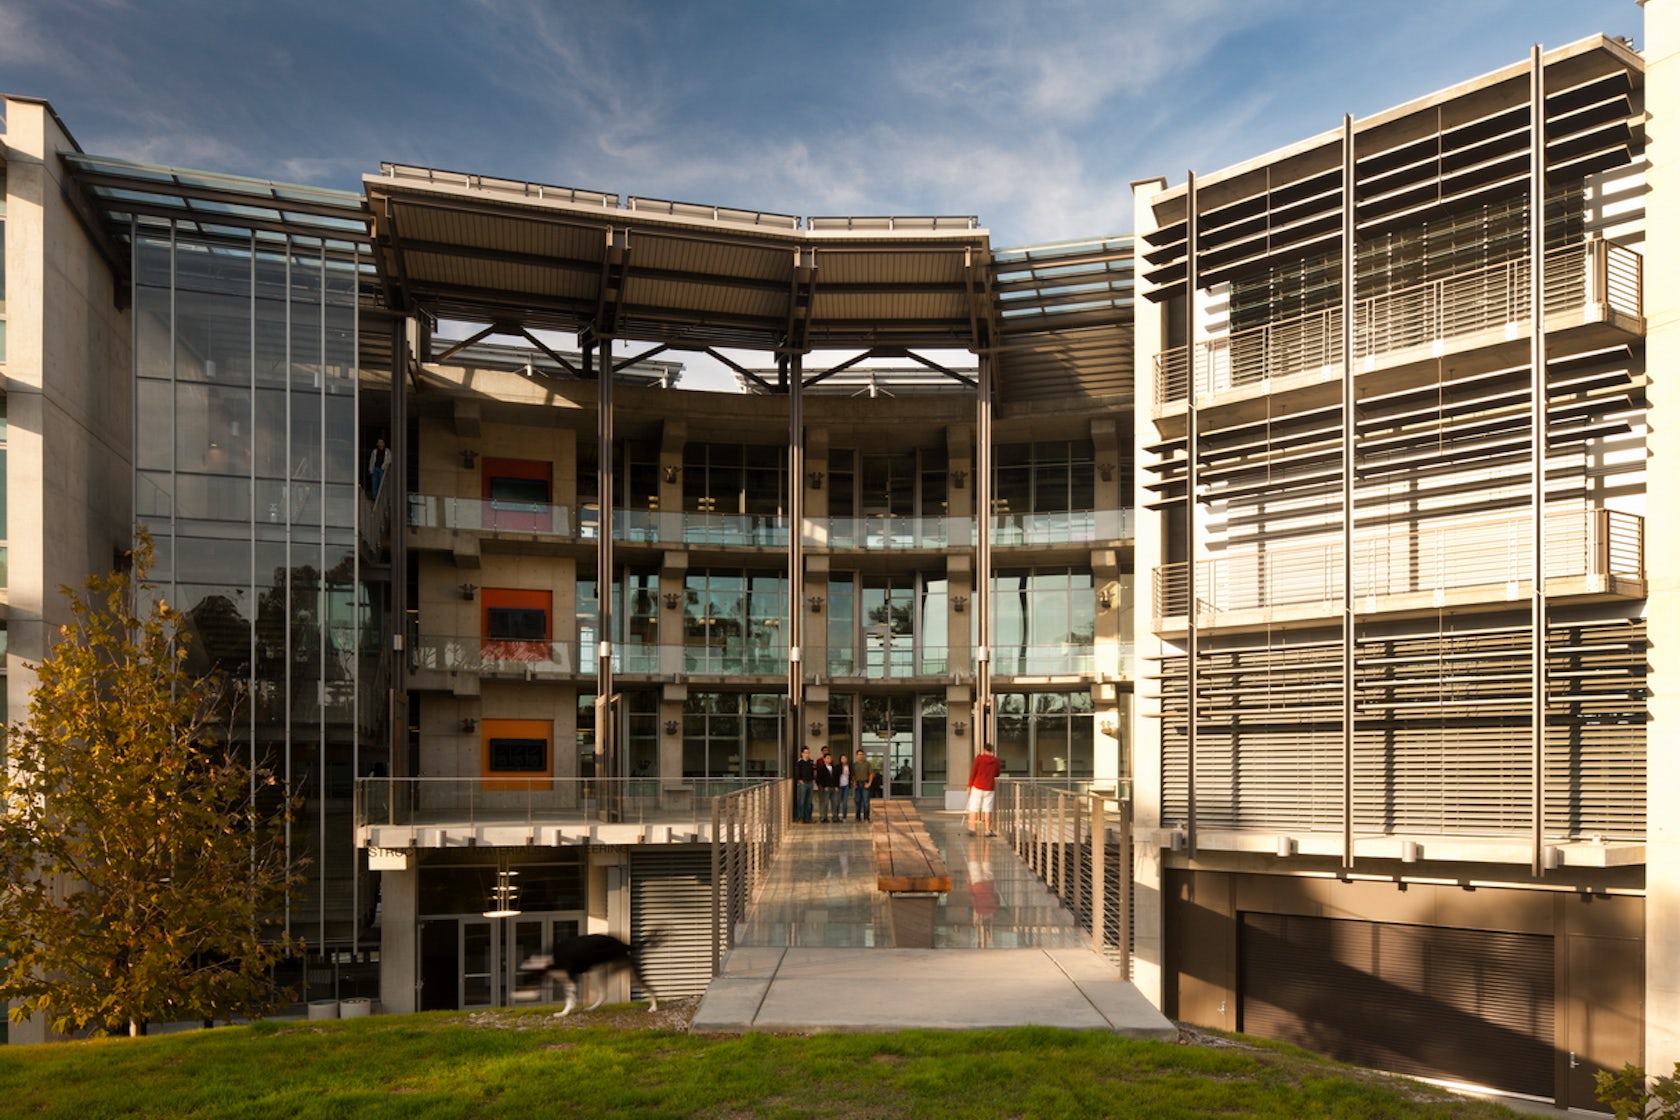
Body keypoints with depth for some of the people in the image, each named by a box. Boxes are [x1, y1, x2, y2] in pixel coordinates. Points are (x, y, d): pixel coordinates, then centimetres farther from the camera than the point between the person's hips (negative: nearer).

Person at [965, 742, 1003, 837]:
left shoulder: (979, 758, -6)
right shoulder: (996, 760, 1)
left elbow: (973, 772, -6)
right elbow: (997, 774, 12)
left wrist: (969, 785, 1)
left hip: (977, 787, -2)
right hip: (989, 787, 2)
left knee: (974, 808, 3)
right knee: (987, 809, 5)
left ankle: (972, 829, -2)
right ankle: (988, 830, 3)